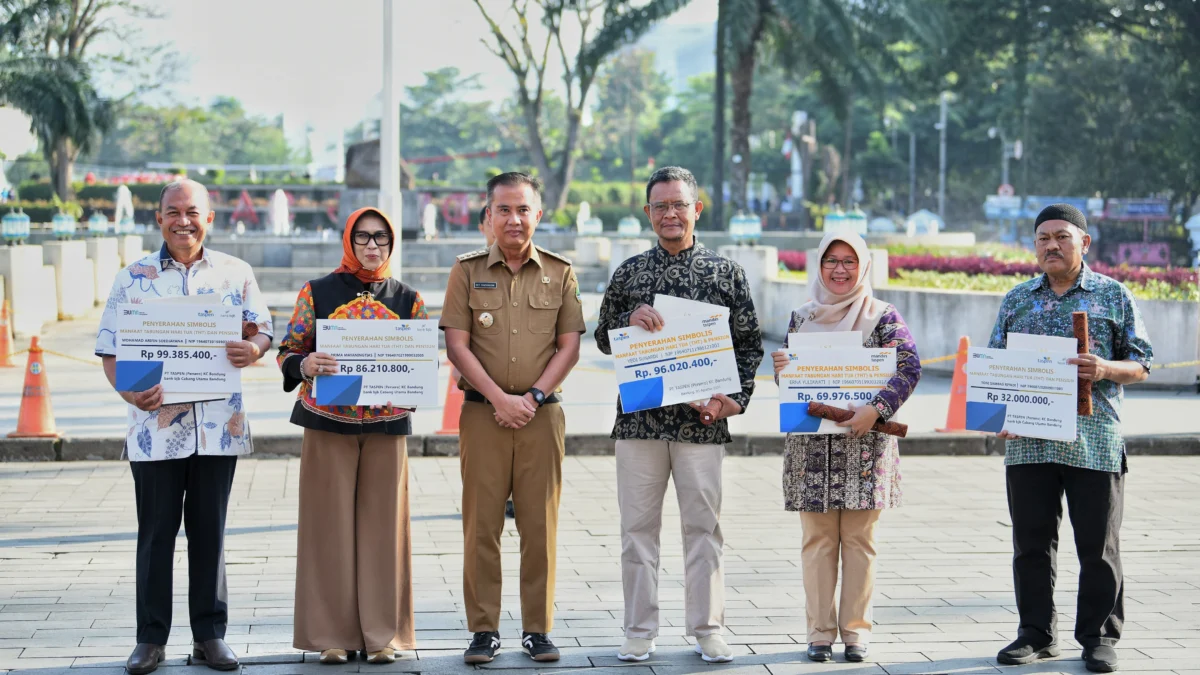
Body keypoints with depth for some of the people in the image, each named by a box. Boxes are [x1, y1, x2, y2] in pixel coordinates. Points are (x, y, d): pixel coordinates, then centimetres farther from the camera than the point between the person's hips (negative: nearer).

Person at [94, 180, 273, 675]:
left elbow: (263, 330, 9)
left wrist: (254, 349, -16)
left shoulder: (235, 274, 7)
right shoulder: (132, 279, 4)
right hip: (156, 423, -1)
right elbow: (110, 349, 1)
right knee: (156, 532, 3)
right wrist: (129, 391, -18)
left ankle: (210, 634, 16)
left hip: (219, 424, 1)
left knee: (210, 530, 8)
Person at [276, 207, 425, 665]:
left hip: (387, 426, 1)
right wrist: (305, 365, -20)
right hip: (328, 425, -1)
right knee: (331, 525, 0)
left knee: (382, 525, 2)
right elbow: (288, 353, 2)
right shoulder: (317, 293, 4)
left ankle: (382, 633, 10)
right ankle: (331, 633, 6)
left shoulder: (408, 300, 9)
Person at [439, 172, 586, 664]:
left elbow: (569, 347, 6)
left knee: (540, 525, 2)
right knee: (481, 525, 0)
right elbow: (457, 345, 0)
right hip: (482, 414, -1)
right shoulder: (468, 271, 5)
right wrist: (498, 398, -9)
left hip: (541, 415, 1)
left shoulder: (559, 273, 8)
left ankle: (537, 629, 9)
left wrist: (534, 396, -7)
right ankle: (484, 629, 7)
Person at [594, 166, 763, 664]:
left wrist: (736, 396, -6)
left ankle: (707, 629, 13)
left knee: (704, 525, 3)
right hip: (639, 417, 1)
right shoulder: (629, 272, 8)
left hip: (701, 419, -1)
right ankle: (639, 631, 12)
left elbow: (749, 343, 7)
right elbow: (603, 338, 13)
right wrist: (630, 321, -8)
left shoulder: (726, 272, 5)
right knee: (638, 525, 4)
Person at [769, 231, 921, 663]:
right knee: (818, 540, 3)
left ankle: (856, 629, 10)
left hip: (864, 444, -2)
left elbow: (909, 368, -10)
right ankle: (820, 631, 9)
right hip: (811, 444, 2)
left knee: (859, 539, 2)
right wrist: (781, 369, -6)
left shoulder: (883, 317, 1)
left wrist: (876, 409, -22)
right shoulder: (801, 317, 12)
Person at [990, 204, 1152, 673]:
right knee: (1031, 541, 6)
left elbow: (1141, 366, 5)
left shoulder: (1113, 295, 6)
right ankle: (1036, 633, 16)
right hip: (1027, 441, 3)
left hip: (1095, 441, -3)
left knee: (1098, 545, 1)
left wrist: (1105, 369, -15)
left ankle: (1099, 637, 11)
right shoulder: (1017, 300, 14)